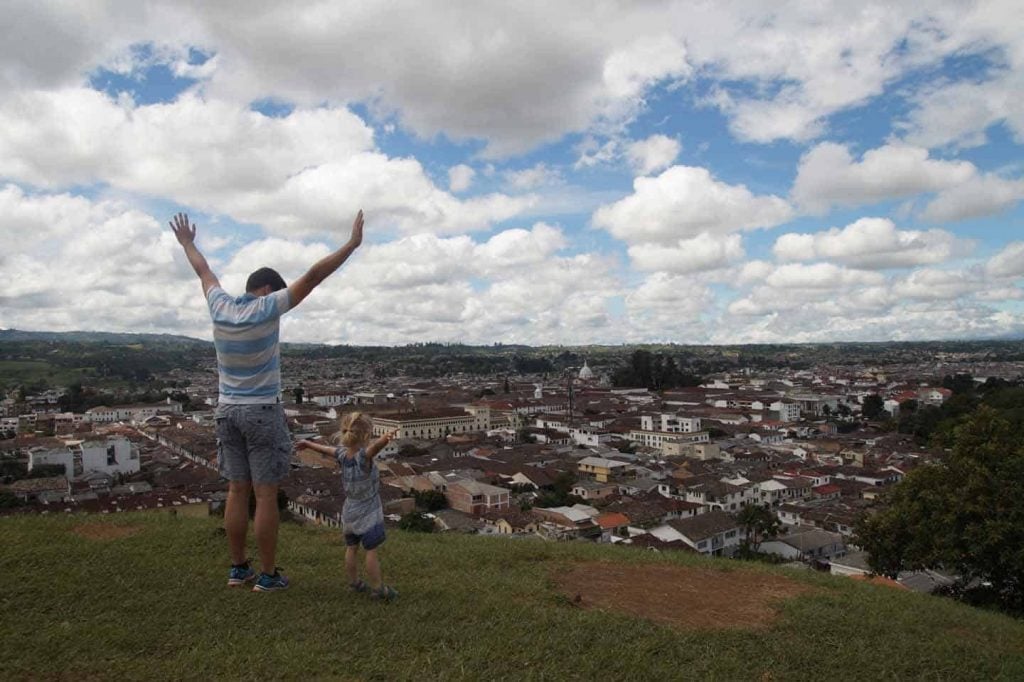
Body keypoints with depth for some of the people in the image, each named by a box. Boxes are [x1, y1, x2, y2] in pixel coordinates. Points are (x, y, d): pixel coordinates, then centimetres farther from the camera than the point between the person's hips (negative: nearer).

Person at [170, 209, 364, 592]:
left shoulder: (220, 307, 0)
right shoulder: (267, 308, -15)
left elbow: (204, 272, 20)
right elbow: (313, 276, -17)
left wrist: (187, 243, 38)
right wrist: (353, 244, -14)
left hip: (228, 411, 6)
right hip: (262, 413, -6)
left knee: (237, 491, 12)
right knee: (266, 495, 0)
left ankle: (238, 569, 19)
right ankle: (268, 575, 6)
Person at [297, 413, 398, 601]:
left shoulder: (342, 454, -6)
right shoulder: (363, 456, -26)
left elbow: (325, 449, 13)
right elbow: (374, 446, -50)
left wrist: (308, 443, 32)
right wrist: (385, 439, -72)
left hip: (349, 513, 7)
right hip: (368, 514, -7)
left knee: (351, 548, 16)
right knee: (371, 551, 0)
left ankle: (354, 582, 29)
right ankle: (377, 588, 7)